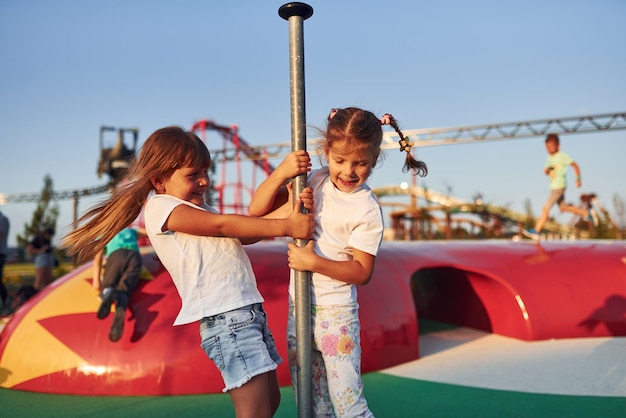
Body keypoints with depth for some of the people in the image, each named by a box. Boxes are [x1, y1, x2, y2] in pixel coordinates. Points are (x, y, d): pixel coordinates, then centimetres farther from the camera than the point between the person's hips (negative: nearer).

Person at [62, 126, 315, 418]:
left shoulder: (198, 207, 23)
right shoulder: (160, 206, -3)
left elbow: (243, 236, 11)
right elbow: (223, 225, -13)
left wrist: (287, 212, -3)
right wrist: (285, 227, -14)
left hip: (249, 311, 9)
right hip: (225, 317, -9)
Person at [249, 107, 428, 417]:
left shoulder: (368, 211, -13)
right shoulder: (314, 181, -1)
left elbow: (362, 272, -13)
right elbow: (257, 210, -2)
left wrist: (314, 263, -24)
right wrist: (282, 172, -17)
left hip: (336, 313, -5)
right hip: (298, 308, 5)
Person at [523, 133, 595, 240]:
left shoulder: (562, 156, -12)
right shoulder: (549, 157, 8)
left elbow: (575, 165, -5)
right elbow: (545, 171, 12)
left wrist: (578, 178, -3)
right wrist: (547, 169, -11)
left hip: (559, 187, -9)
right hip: (553, 187, 9)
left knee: (545, 208, -11)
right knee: (563, 207, 22)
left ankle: (536, 232, -10)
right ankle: (585, 213, 39)